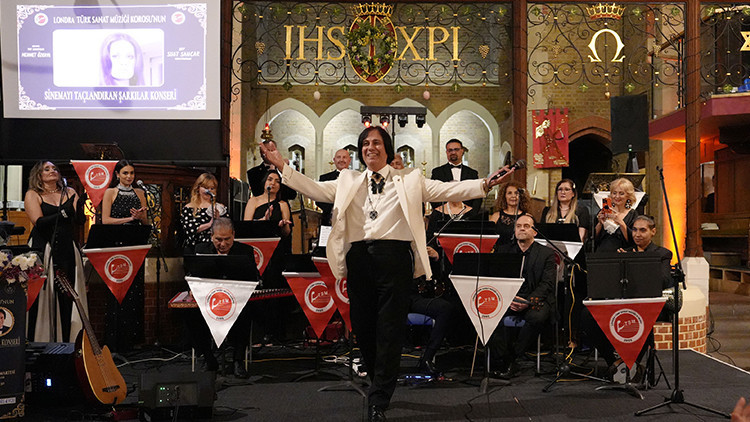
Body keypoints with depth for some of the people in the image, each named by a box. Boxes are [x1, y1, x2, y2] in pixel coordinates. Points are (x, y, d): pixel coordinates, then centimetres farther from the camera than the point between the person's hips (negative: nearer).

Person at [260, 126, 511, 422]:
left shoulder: (409, 180, 10)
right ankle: (380, 384, 28)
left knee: (389, 331, -4)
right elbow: (315, 189, 11)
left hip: (394, 257, -3)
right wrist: (282, 166, 3)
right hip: (359, 258, 3)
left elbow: (447, 190, 3)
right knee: (362, 328, 8)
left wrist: (484, 185, -11)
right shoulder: (348, 182, 18)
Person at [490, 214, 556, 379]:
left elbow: (547, 284, -3)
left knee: (537, 316, -36)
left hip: (534, 299, -2)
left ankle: (512, 357, -21)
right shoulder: (503, 251, 15)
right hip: (507, 299, 2)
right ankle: (505, 361, -23)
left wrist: (529, 301, -21)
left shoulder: (546, 254, 9)